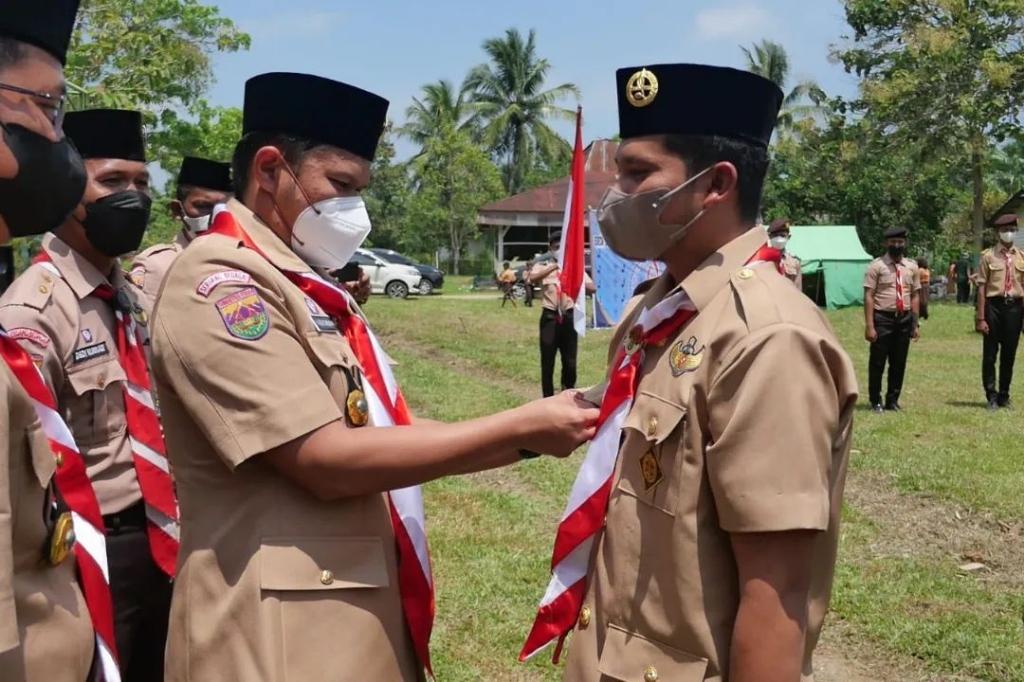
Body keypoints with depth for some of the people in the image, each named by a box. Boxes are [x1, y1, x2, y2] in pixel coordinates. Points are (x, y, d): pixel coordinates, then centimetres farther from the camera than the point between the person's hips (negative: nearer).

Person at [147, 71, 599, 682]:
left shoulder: (313, 290, 14)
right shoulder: (219, 283, -15)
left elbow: (385, 434, 11)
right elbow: (329, 460, -21)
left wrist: (535, 437, -1)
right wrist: (522, 428, -17)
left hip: (366, 621, 9)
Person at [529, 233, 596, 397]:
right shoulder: (543, 266, 4)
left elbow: (592, 288, 1)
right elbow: (530, 279, -17)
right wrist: (552, 267, -16)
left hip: (569, 316, 2)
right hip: (550, 317, -2)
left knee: (570, 360, 6)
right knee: (547, 360, 2)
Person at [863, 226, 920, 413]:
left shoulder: (912, 267, 9)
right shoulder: (876, 266, -5)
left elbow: (915, 296, 12)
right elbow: (868, 296, -9)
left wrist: (916, 324, 7)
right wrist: (869, 326, -15)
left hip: (904, 319, 4)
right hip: (882, 318, -4)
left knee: (899, 363, 10)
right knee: (877, 362, 1)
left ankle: (893, 400, 22)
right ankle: (875, 402, 13)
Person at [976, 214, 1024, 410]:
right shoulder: (989, 256, -3)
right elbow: (981, 288, -6)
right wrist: (980, 318, -10)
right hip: (994, 306, -3)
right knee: (990, 354, 2)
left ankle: (1004, 396, 23)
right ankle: (991, 396, 12)